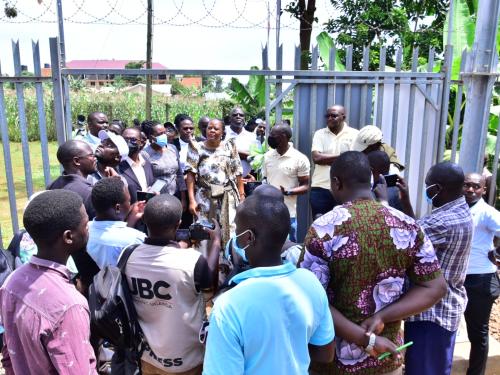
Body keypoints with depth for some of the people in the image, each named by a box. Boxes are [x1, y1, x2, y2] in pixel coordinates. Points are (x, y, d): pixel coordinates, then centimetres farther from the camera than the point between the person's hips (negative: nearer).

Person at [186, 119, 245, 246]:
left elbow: (237, 172, 7)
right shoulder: (197, 148, 0)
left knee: (230, 233, 2)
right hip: (205, 198, -1)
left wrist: (241, 194, 3)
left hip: (228, 197, 2)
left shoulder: (229, 146, 6)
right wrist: (191, 200, -12)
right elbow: (191, 174, -5)